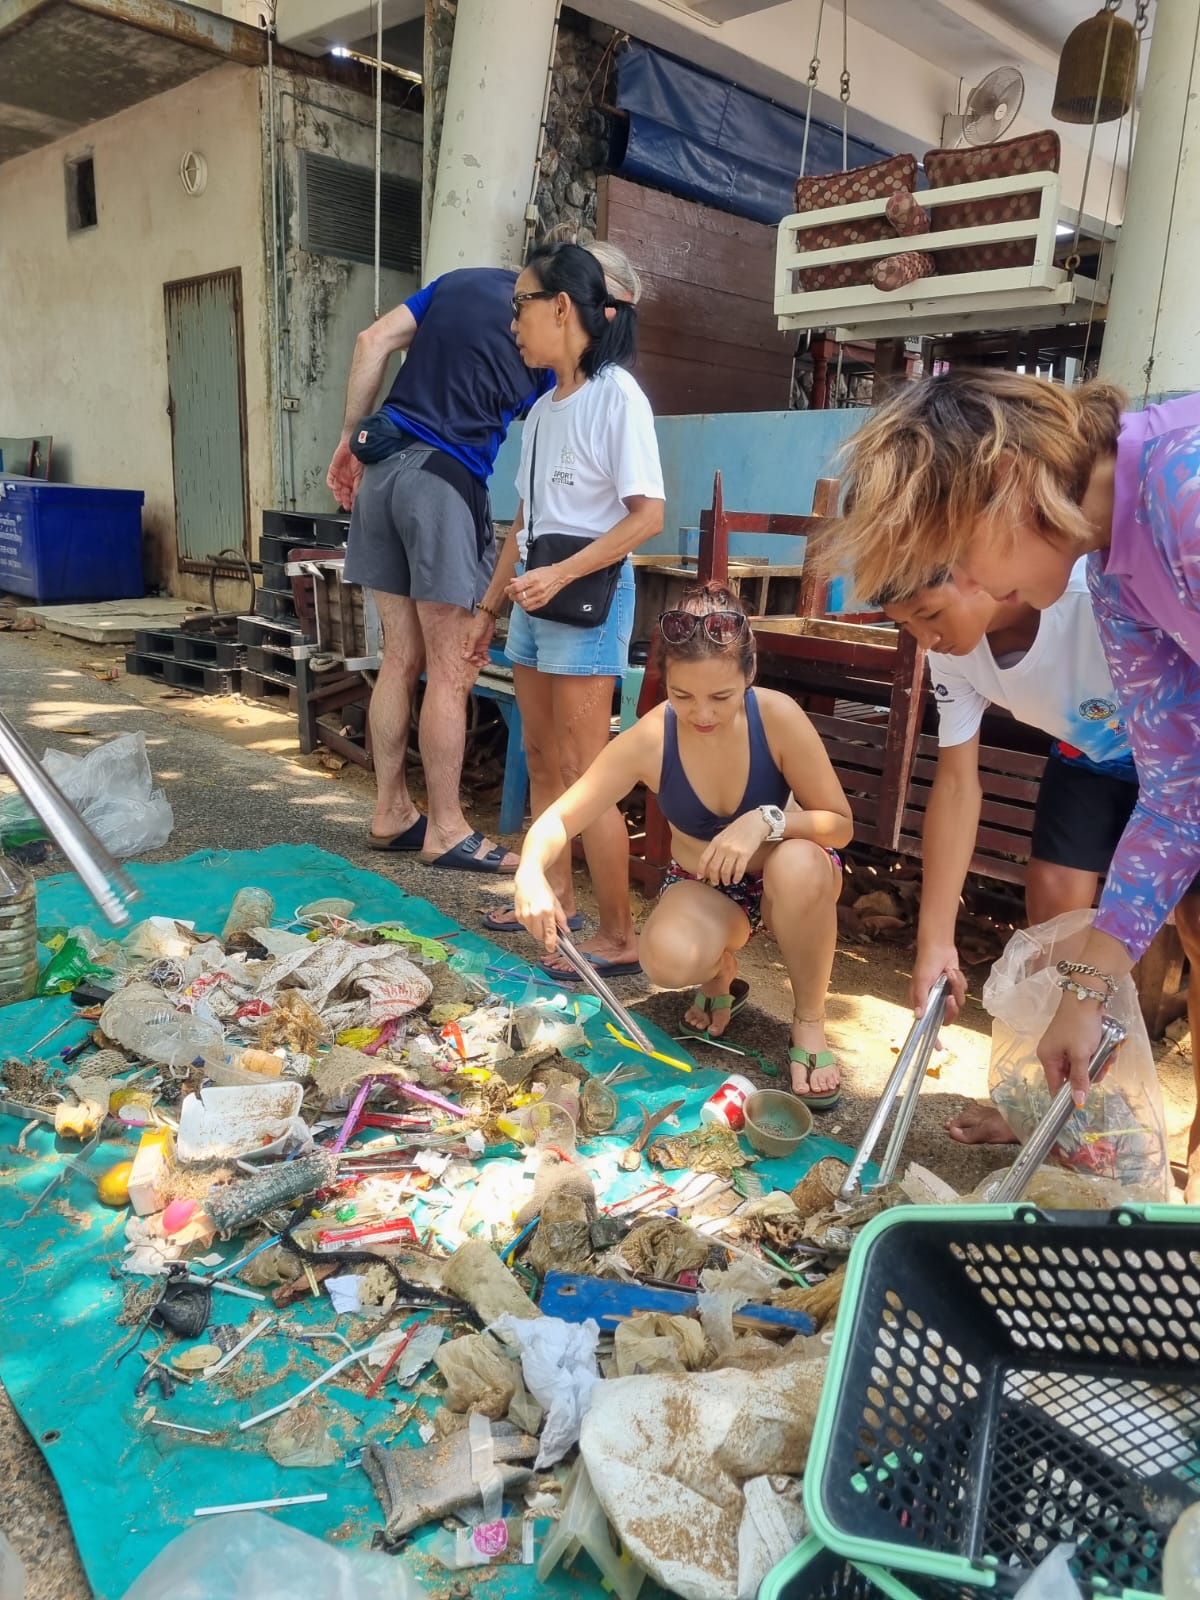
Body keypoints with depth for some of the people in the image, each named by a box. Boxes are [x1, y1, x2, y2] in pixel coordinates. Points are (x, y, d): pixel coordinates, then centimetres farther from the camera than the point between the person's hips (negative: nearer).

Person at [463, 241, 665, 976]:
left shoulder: (616, 396, -9)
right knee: (543, 760, 13)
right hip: (535, 598, 8)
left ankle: (620, 936, 2)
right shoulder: (544, 407, 15)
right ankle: (556, 893, 28)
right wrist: (490, 607, 17)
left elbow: (648, 515, -16)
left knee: (585, 772, -8)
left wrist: (562, 574, -24)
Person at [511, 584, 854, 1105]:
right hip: (701, 887, 0)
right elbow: (558, 819, -18)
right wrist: (531, 873, -41)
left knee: (799, 864, -38)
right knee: (669, 958, -34)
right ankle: (719, 977, 7)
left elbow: (840, 824, -18)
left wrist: (768, 820, -38)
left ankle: (809, 1021, -11)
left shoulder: (778, 716, -26)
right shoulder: (647, 740, -23)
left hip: (782, 881, 0)